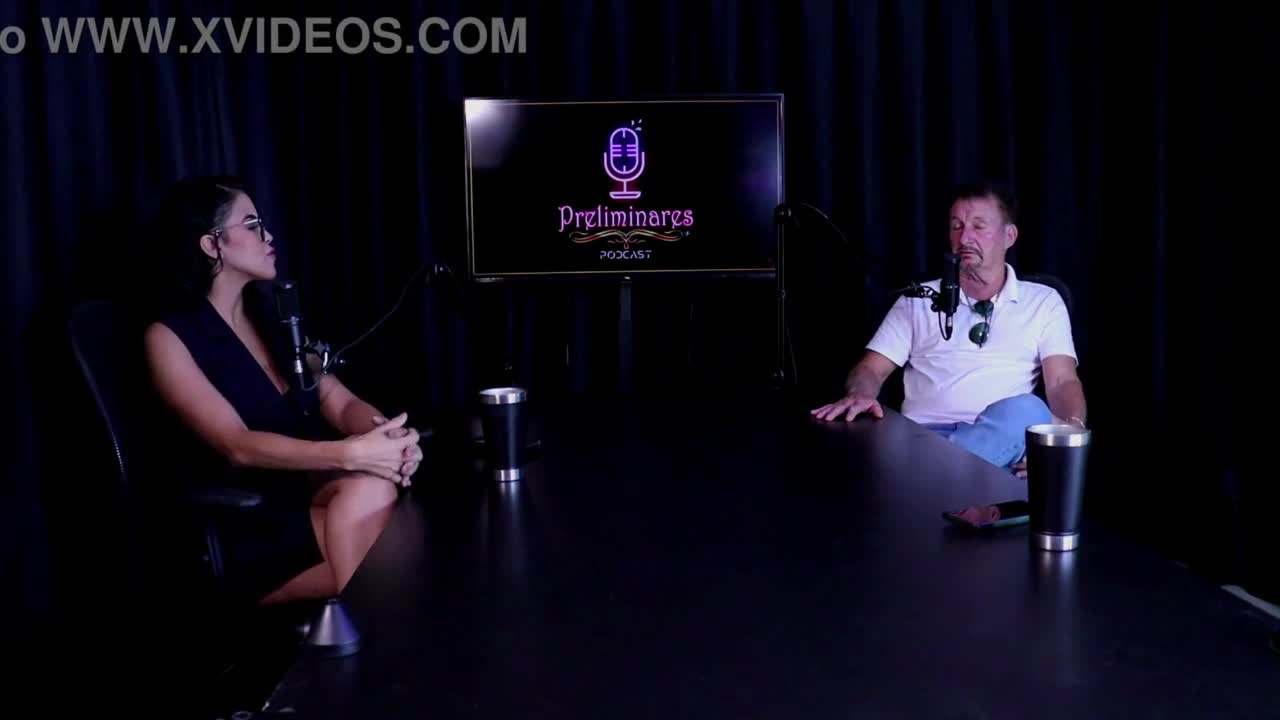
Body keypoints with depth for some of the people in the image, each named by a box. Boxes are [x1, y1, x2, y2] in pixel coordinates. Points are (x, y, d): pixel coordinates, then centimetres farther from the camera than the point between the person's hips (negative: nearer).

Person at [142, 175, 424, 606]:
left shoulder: (270, 316, 16)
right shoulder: (169, 337, -5)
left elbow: (339, 402, 6)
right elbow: (237, 446, -18)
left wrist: (388, 433, -18)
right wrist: (352, 454, -33)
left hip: (317, 494, 5)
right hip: (253, 532, -5)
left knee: (376, 489, -27)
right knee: (369, 498, -30)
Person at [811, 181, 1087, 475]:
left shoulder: (1043, 301, 17)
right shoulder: (918, 300, 19)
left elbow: (1062, 381, 6)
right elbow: (871, 369, 14)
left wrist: (1072, 428, -19)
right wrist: (858, 395, -13)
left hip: (1002, 438, 2)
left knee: (1025, 410, -38)